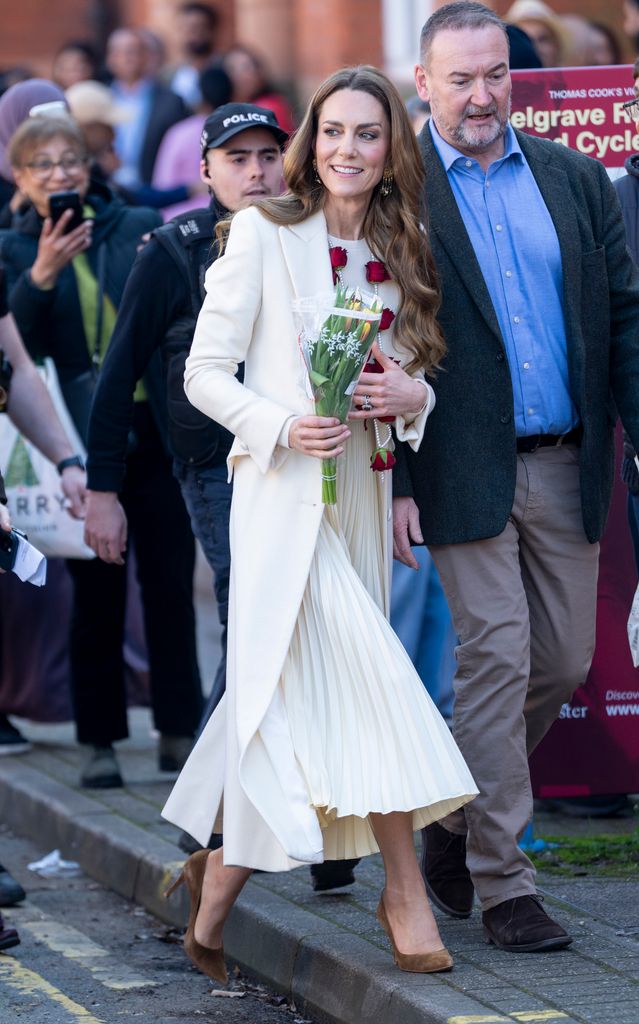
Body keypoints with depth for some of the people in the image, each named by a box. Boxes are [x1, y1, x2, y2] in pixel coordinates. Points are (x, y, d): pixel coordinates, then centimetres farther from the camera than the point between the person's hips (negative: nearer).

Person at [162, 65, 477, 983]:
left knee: (283, 699, 8)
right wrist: (284, 426, -18)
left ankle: (216, 889, 20)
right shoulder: (263, 234, -3)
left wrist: (412, 397, -4)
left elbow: (413, 376, 19)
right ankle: (405, 890, -8)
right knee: (372, 680, -15)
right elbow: (205, 373, -4)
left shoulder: (398, 253, 13)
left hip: (361, 495, 6)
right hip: (284, 493, -6)